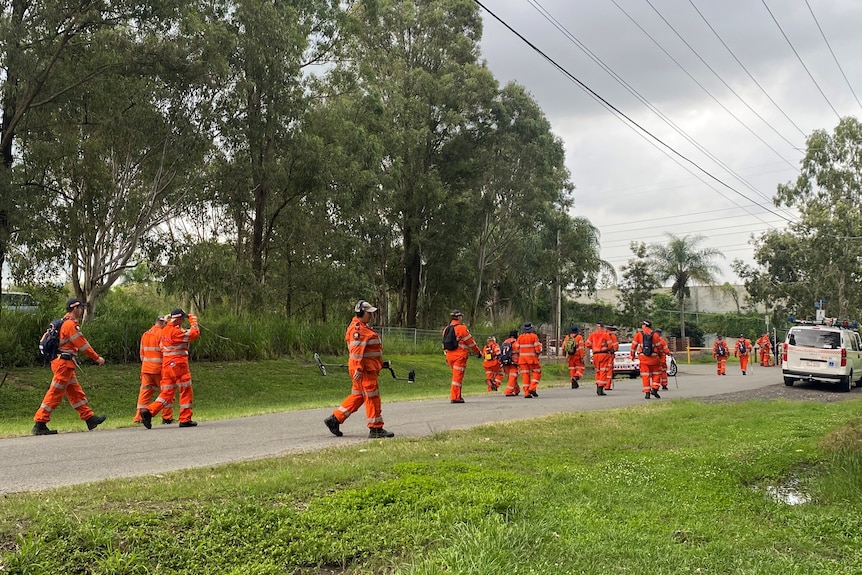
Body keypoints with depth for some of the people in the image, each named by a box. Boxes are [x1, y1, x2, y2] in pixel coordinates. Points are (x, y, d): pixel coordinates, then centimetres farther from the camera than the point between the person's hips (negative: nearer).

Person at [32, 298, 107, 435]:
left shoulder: (64, 323, 16)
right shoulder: (71, 324, -15)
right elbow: (83, 344, -14)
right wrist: (97, 358, -7)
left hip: (65, 364, 11)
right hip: (64, 363, -11)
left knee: (76, 392, 13)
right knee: (55, 394, -6)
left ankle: (90, 418, 19)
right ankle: (39, 424, -2)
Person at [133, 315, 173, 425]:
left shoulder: (145, 334, 12)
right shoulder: (162, 334, -11)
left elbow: (141, 353, 18)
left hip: (146, 368, 7)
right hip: (159, 369, -6)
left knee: (145, 392, 9)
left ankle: (138, 417, 6)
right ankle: (167, 418, 6)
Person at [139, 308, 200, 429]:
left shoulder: (164, 331, 12)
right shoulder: (175, 332, -16)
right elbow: (194, 334, -18)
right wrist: (193, 321, -4)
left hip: (166, 365, 9)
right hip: (178, 365, -8)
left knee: (167, 393, 11)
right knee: (186, 392, 4)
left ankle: (148, 411, -5)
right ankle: (185, 419, 8)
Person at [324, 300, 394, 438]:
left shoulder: (363, 327, 21)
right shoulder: (357, 328, -14)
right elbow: (357, 350, -22)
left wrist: (380, 363, 28)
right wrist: (358, 368, -26)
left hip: (369, 368, 11)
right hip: (364, 370, -11)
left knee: (358, 396, 14)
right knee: (372, 397, -4)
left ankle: (335, 419, 18)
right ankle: (375, 429, 3)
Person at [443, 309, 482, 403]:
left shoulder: (446, 329, 12)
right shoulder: (461, 328, -10)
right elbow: (470, 342, -5)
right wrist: (478, 352, 6)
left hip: (449, 356, 7)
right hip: (460, 356, -7)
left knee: (455, 375, 17)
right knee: (458, 376, -4)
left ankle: (457, 395, 19)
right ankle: (455, 397, -5)